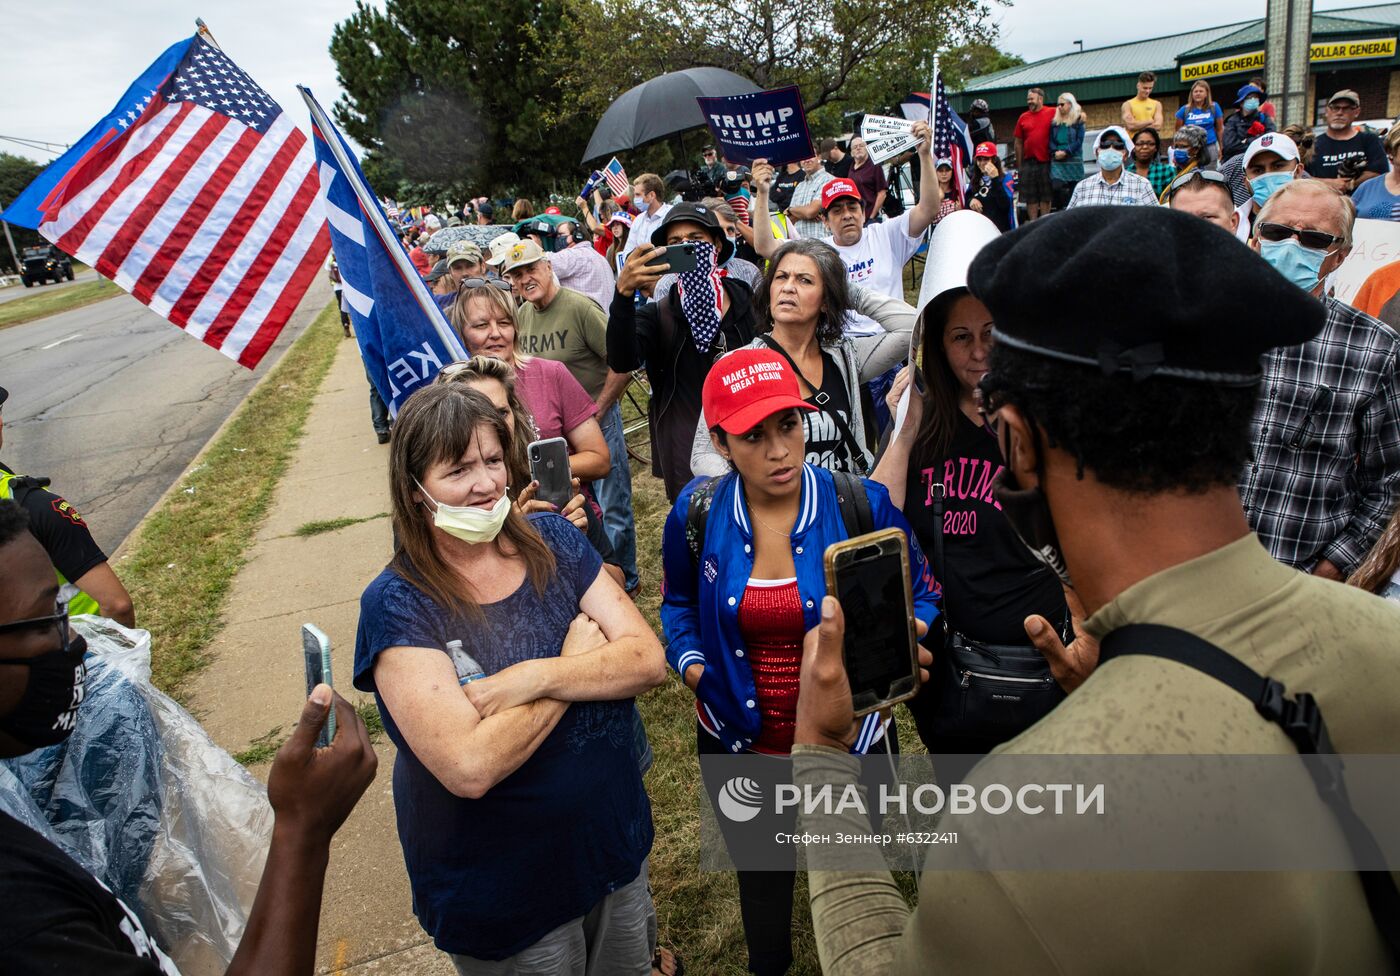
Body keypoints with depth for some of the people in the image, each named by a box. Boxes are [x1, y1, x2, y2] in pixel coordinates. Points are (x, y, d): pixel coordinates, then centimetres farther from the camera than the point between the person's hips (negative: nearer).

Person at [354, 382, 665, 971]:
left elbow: (649, 659, -13)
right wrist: (580, 661, -21)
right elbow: (470, 767, -31)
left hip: (617, 838, 5)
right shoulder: (397, 605, -20)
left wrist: (534, 678, -28)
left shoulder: (553, 541, -7)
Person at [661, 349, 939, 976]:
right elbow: (679, 603, 7)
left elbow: (919, 595, -4)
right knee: (760, 877, 27)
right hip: (739, 746, 2)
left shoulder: (864, 506, -17)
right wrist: (689, 660, -11)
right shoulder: (696, 514, -11)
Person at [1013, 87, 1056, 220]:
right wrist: (1019, 165, 6)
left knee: (1045, 196, 4)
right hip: (1028, 163, 3)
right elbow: (1018, 143, 8)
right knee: (1030, 197, 6)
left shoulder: (1052, 113, -1)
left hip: (1046, 161, -2)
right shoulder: (1023, 117, 7)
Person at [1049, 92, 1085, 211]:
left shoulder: (1078, 121, 4)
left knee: (1073, 189, 0)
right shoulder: (1055, 122, 14)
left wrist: (1065, 152, -15)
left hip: (1074, 159, -2)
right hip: (1057, 160, 2)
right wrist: (1055, 152, -9)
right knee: (1056, 187, -15)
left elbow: (1079, 140, -4)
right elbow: (1051, 140, 10)